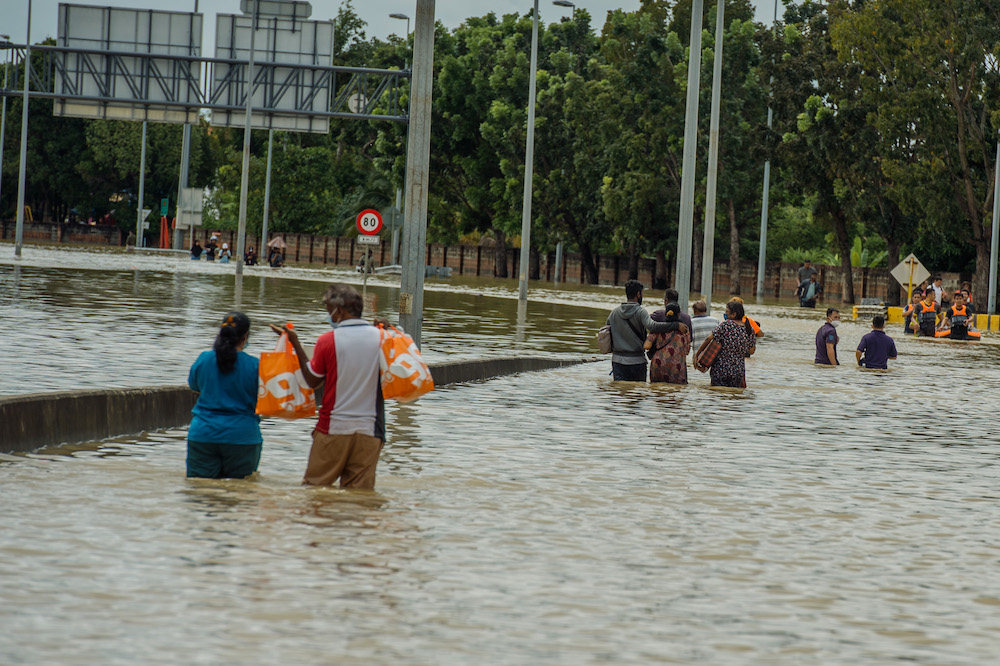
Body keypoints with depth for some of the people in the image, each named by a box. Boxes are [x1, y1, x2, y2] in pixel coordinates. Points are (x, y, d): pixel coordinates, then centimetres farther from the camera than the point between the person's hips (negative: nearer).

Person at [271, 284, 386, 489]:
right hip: (368, 429, 2)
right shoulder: (379, 337, 0)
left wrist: (295, 343, 9)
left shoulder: (327, 340, -7)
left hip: (333, 428, -2)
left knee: (314, 485, 8)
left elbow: (312, 380, 2)